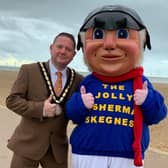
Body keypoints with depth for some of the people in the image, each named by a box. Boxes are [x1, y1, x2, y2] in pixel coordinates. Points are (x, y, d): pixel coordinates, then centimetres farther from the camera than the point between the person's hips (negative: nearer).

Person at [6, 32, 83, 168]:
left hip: (58, 147, 3)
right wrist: (40, 108, -20)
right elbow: (12, 100, -7)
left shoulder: (78, 79, 3)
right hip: (28, 144, -2)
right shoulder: (29, 70, -3)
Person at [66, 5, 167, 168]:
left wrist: (149, 101, -14)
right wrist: (80, 104, -14)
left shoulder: (140, 83, 1)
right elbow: (73, 114, 6)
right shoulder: (88, 82, 1)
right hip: (87, 155, 0)